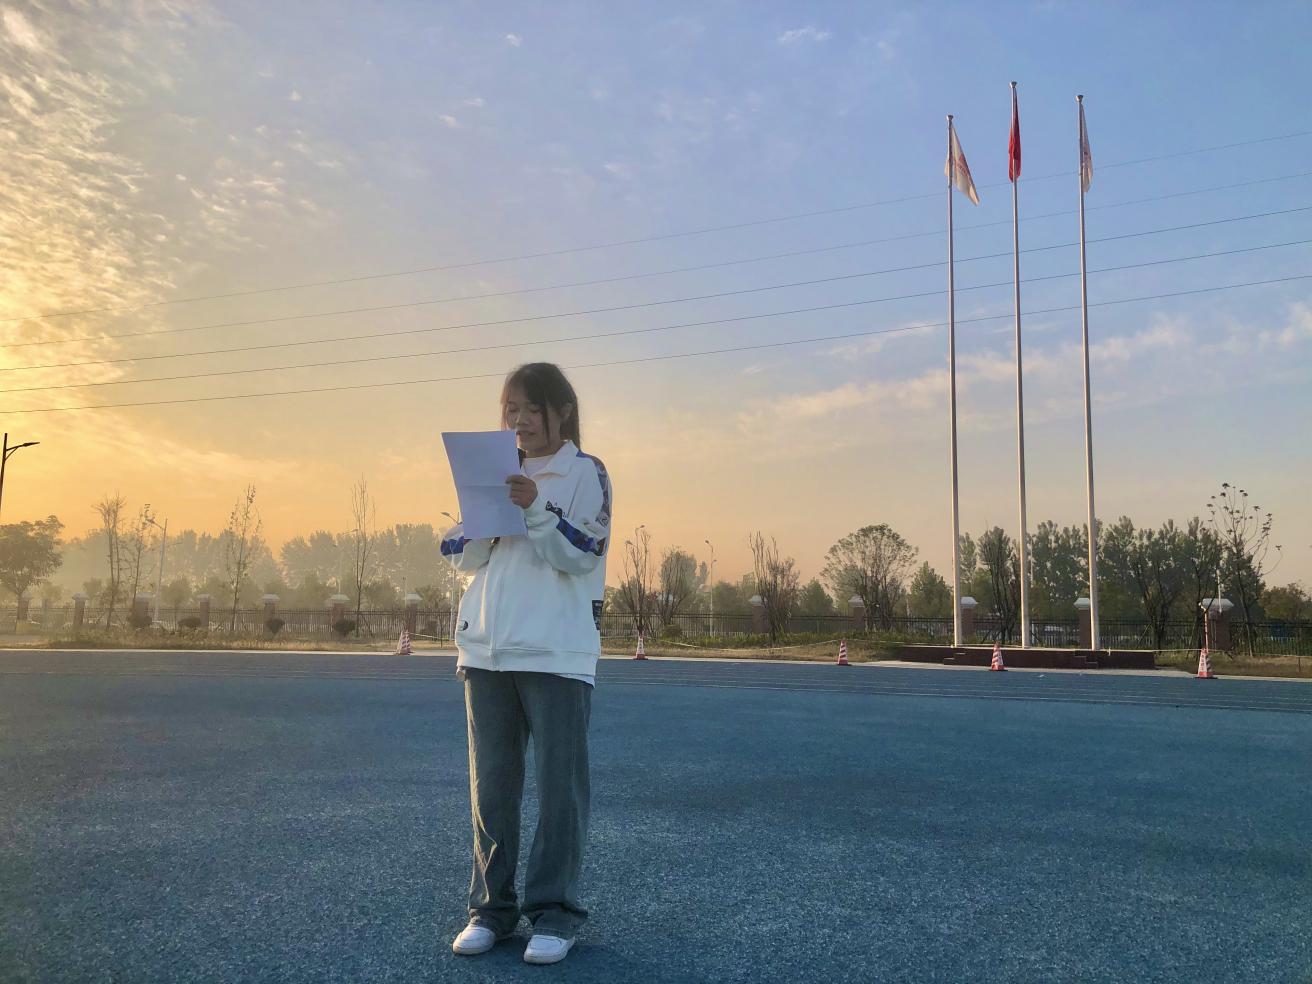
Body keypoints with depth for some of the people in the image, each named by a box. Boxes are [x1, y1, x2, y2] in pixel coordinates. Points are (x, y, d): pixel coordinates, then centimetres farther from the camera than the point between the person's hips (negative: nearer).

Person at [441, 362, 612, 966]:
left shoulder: (586, 473, 1)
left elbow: (582, 555, -8)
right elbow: (461, 556, 11)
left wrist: (536, 509, -20)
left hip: (557, 652, -4)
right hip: (486, 650, 5)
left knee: (560, 784, 0)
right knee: (492, 785, 9)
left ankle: (553, 911, 11)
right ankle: (492, 906, 20)